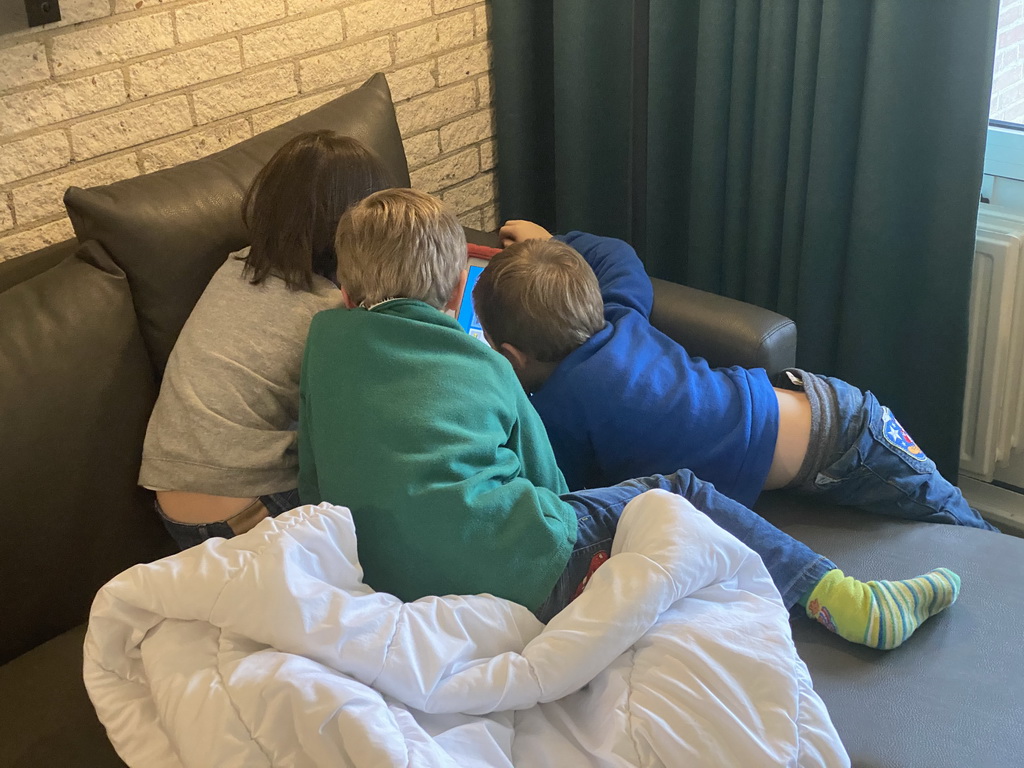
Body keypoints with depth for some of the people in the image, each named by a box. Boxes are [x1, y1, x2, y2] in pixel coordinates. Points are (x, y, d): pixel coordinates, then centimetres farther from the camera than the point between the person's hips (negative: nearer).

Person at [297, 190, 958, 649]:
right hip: (520, 572, -4)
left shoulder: (325, 339, 12)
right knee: (680, 494, 12)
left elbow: (315, 479, 18)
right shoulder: (484, 367, 7)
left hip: (396, 584, 4)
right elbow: (546, 483, 16)